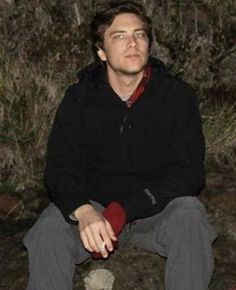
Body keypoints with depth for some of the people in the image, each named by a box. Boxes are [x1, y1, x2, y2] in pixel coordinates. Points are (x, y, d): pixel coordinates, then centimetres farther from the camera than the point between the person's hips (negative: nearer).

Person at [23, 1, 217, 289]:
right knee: (49, 228, -27)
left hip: (157, 209, 0)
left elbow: (188, 172, -13)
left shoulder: (177, 95, -6)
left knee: (188, 214, -32)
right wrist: (82, 211, -32)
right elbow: (60, 171, -7)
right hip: (93, 207, 1)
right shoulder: (78, 99, -2)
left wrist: (122, 210, -25)